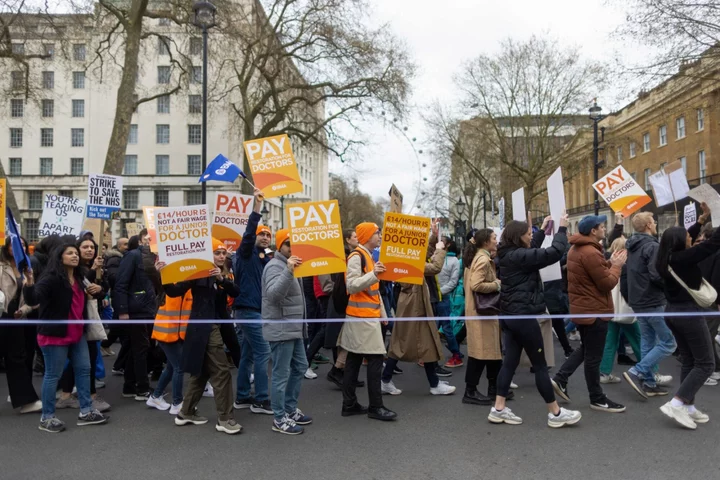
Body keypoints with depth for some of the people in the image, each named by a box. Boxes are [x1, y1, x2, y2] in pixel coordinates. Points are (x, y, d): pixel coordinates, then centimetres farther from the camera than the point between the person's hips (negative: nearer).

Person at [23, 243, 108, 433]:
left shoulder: (79, 278, 9)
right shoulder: (51, 278, -17)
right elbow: (33, 299, -32)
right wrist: (29, 284, -50)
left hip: (77, 334, 9)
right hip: (55, 335, -8)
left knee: (84, 370, 12)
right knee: (53, 375, 2)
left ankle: (86, 412, 22)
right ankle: (46, 417, 17)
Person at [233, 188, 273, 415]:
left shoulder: (266, 260, 17)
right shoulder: (246, 253, -5)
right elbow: (248, 231, -22)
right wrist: (257, 205, -30)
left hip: (257, 310, 8)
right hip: (247, 309, -8)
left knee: (247, 355, 13)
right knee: (262, 353, -8)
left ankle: (242, 397, 21)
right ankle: (261, 400, -1)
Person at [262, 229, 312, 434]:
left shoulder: (290, 265, 16)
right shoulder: (275, 266, -14)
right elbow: (273, 294, -32)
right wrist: (288, 271, -40)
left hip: (294, 328, 10)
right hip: (280, 330, -10)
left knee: (300, 367, 17)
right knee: (281, 374, -3)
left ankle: (290, 409, 29)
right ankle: (280, 419, 7)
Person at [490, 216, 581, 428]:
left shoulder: (508, 255, 10)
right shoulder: (519, 255, -19)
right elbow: (554, 253, -25)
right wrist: (562, 229, -11)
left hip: (509, 315, 10)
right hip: (523, 315, -10)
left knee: (510, 361, 11)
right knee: (540, 364, 1)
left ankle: (498, 409, 14)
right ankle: (555, 413, 12)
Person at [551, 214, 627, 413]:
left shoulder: (576, 249, 10)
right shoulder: (590, 253, -23)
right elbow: (607, 283, -19)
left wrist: (609, 263, 7)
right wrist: (616, 265, -4)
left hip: (582, 308, 10)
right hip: (594, 310, -10)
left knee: (585, 348, 23)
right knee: (593, 356, 2)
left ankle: (560, 379, 18)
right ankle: (597, 399, 14)